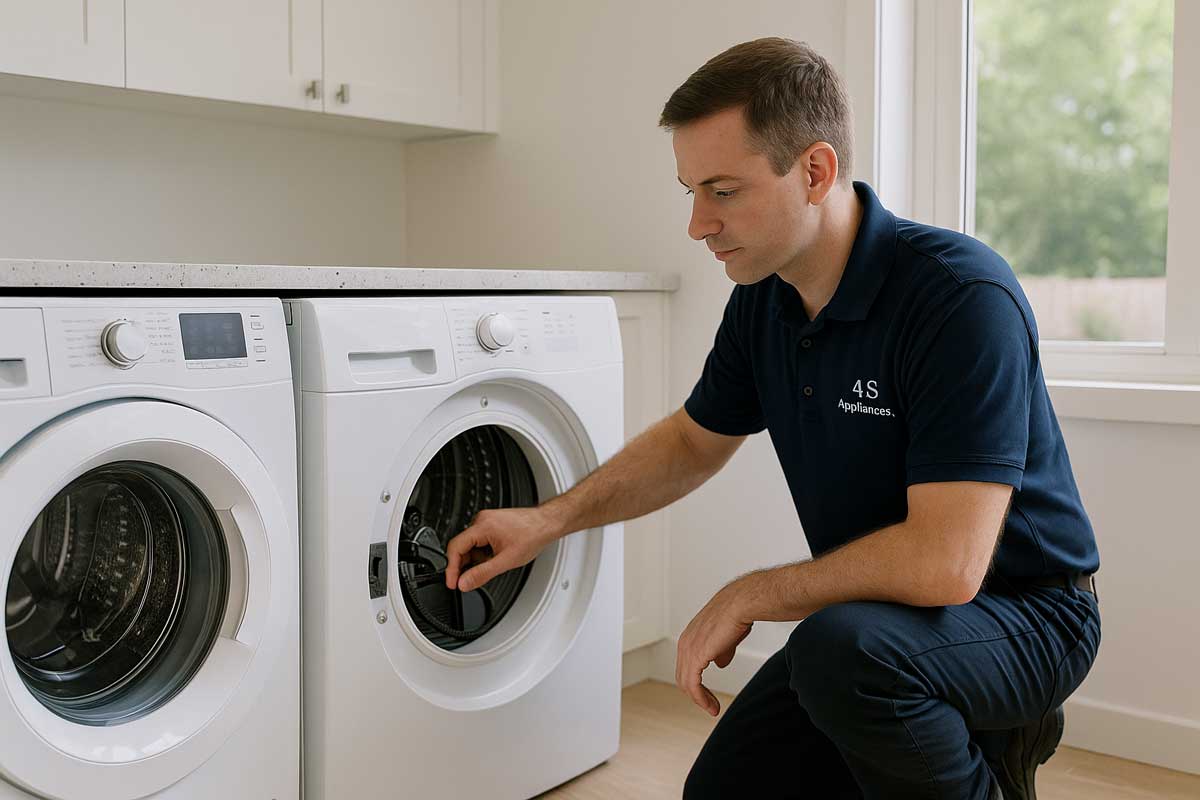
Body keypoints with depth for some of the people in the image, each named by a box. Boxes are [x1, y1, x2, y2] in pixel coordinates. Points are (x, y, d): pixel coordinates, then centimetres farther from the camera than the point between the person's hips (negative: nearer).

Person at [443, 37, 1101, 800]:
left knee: (843, 645, -36)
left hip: (1021, 606, -7)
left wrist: (748, 596, -21)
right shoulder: (763, 301, -4)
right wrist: (551, 518, 0)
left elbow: (944, 562, -34)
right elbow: (693, 442, 12)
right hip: (879, 607, 7)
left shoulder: (962, 296, -28)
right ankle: (961, 735, 19)